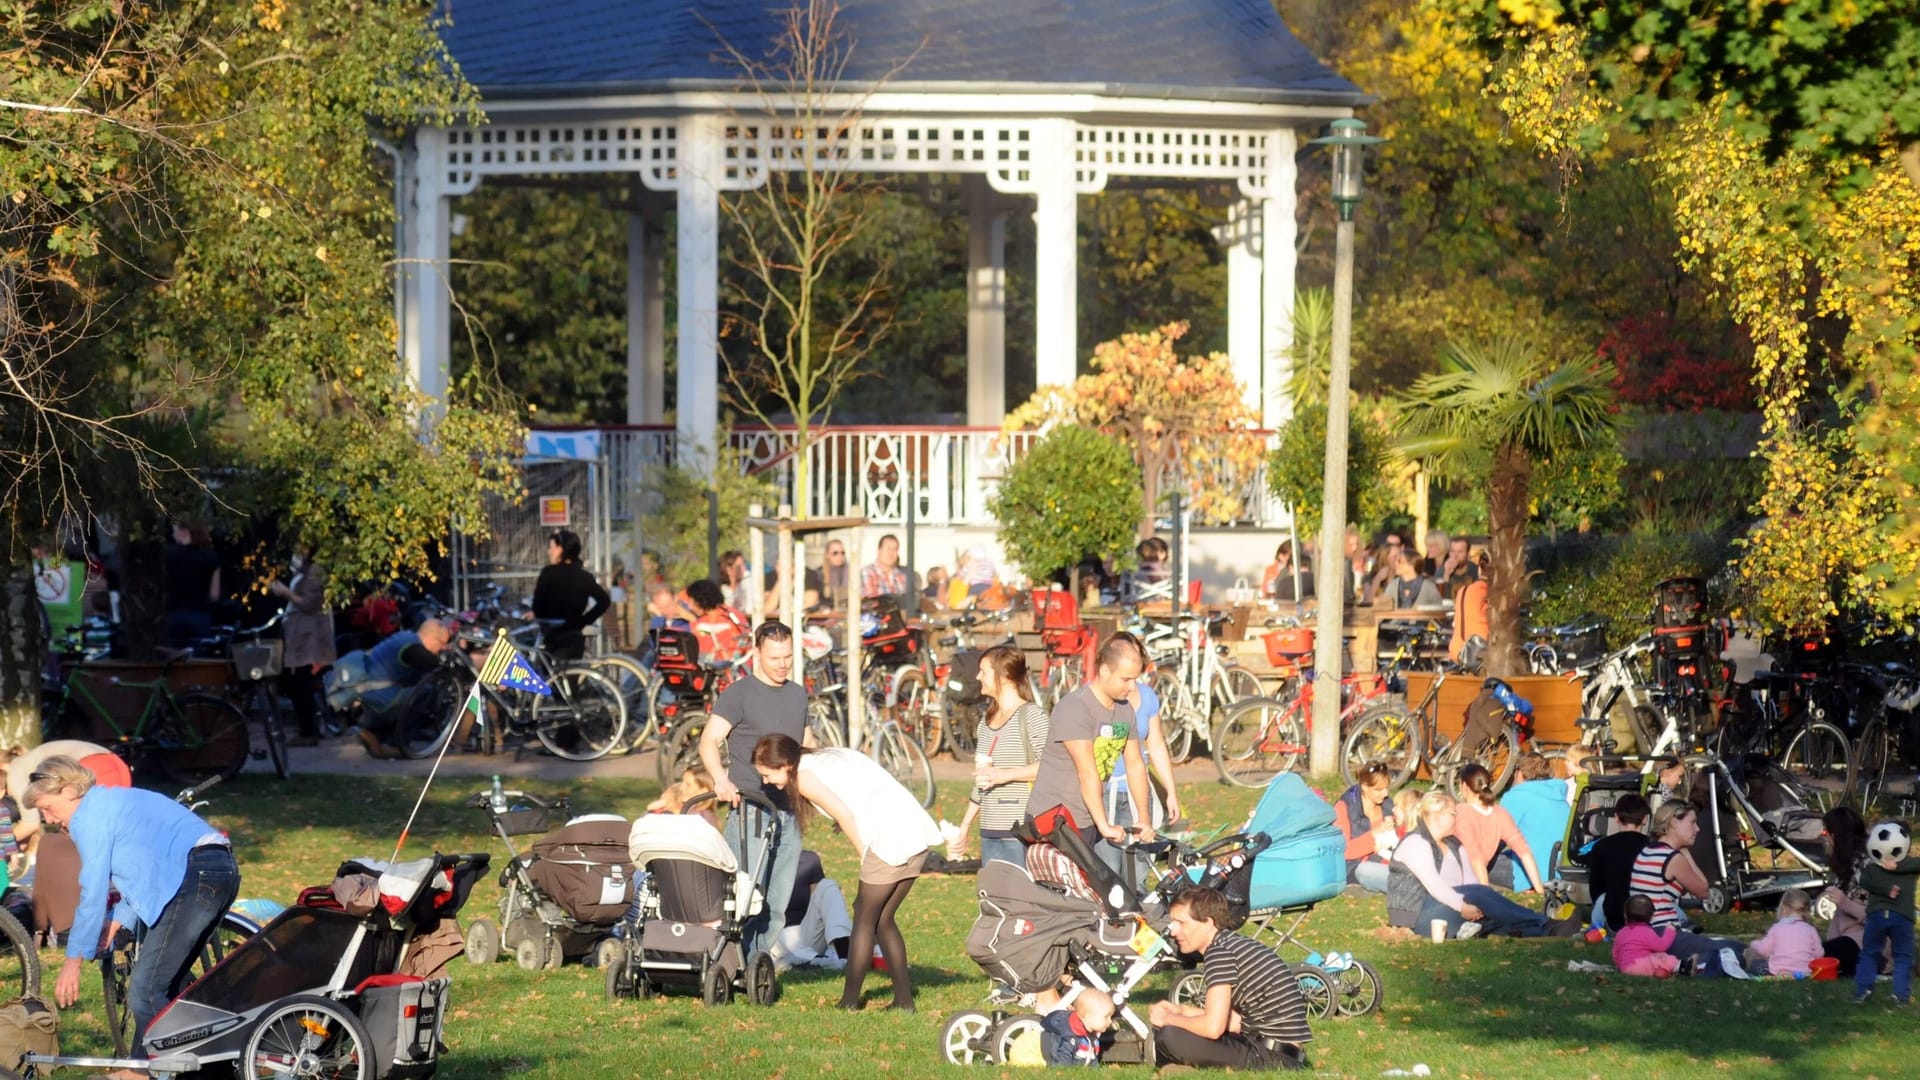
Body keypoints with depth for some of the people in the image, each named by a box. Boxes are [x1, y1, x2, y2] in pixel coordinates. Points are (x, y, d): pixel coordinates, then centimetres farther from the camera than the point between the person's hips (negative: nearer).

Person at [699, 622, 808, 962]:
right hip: (749, 809, -6)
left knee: (776, 908, 5)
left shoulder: (798, 695, 16)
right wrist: (720, 779, -36)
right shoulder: (739, 694, -5)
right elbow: (709, 741, -17)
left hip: (787, 815, 6)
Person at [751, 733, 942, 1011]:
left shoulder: (804, 776, -1)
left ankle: (850, 1001, 6)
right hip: (917, 830, 8)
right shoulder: (831, 756, 24)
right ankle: (904, 999, 15)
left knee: (865, 918, 3)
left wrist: (866, 859, 0)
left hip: (891, 837, -8)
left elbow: (845, 816, -9)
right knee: (883, 919, 16)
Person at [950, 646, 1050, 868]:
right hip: (990, 832, 8)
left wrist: (1006, 774, -21)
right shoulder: (986, 723, 19)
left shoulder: (1032, 715, -6)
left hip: (1023, 832, -8)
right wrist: (965, 826, 23)